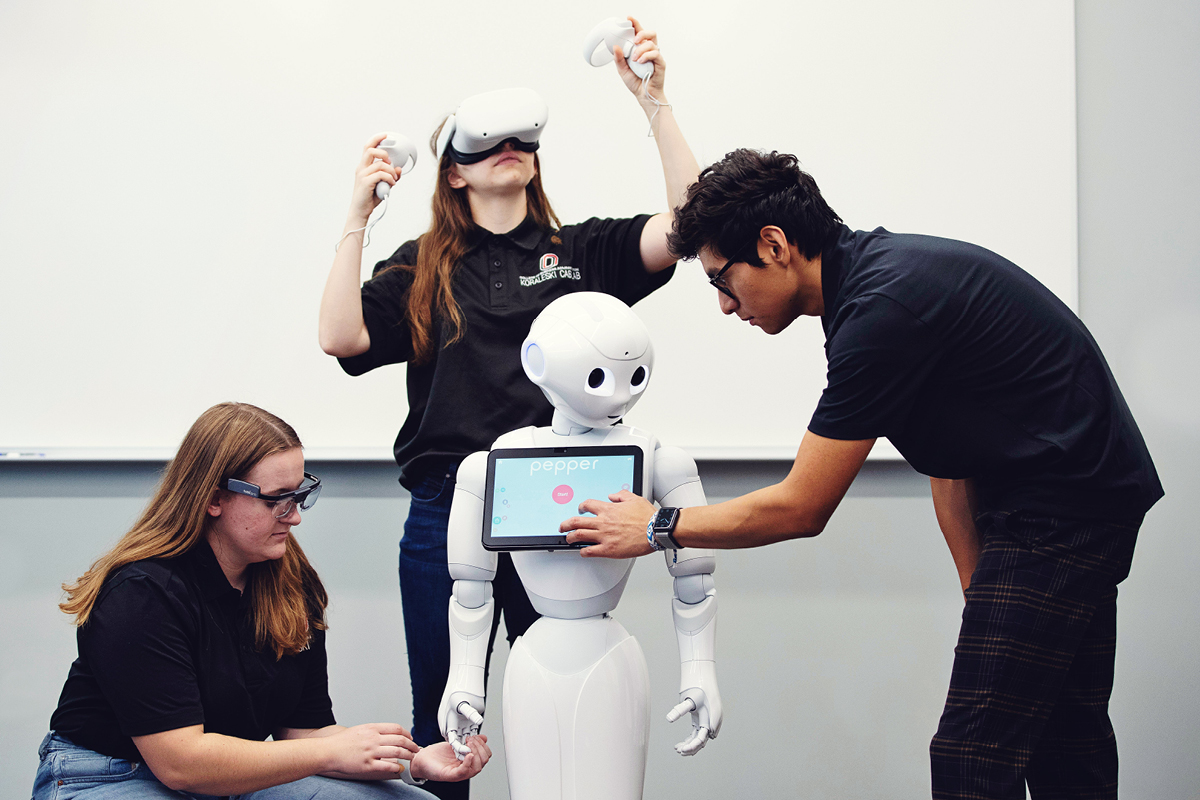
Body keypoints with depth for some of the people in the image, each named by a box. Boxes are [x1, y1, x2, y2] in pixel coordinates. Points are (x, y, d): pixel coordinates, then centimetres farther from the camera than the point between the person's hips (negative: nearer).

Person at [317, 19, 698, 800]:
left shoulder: (583, 252, 7)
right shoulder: (421, 269, 8)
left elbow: (688, 222, -7)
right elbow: (341, 338, -6)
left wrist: (654, 100, -12)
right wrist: (358, 216, -7)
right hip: (446, 516, 1)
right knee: (442, 719, 9)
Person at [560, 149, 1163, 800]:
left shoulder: (883, 308, -22)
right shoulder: (876, 269, 10)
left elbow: (799, 509, -17)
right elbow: (948, 463, 14)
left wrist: (657, 526, -5)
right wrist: (983, 593, 10)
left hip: (1061, 510, -11)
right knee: (1065, 741, 14)